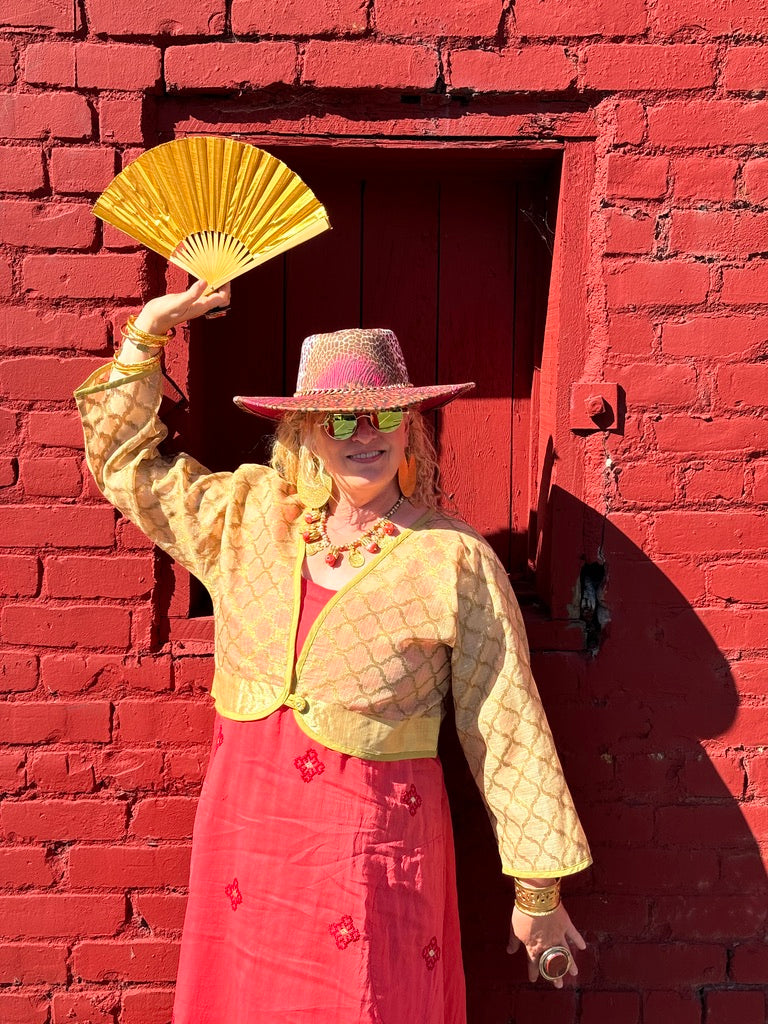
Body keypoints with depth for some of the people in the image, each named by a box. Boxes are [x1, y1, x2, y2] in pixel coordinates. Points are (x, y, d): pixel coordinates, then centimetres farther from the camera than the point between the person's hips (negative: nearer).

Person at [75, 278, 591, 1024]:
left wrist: (538, 894, -2)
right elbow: (125, 462, 16)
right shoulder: (249, 515, 3)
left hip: (371, 850, -4)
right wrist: (144, 337, 8)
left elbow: (508, 734, -5)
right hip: (242, 835, 4)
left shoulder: (455, 561, -8)